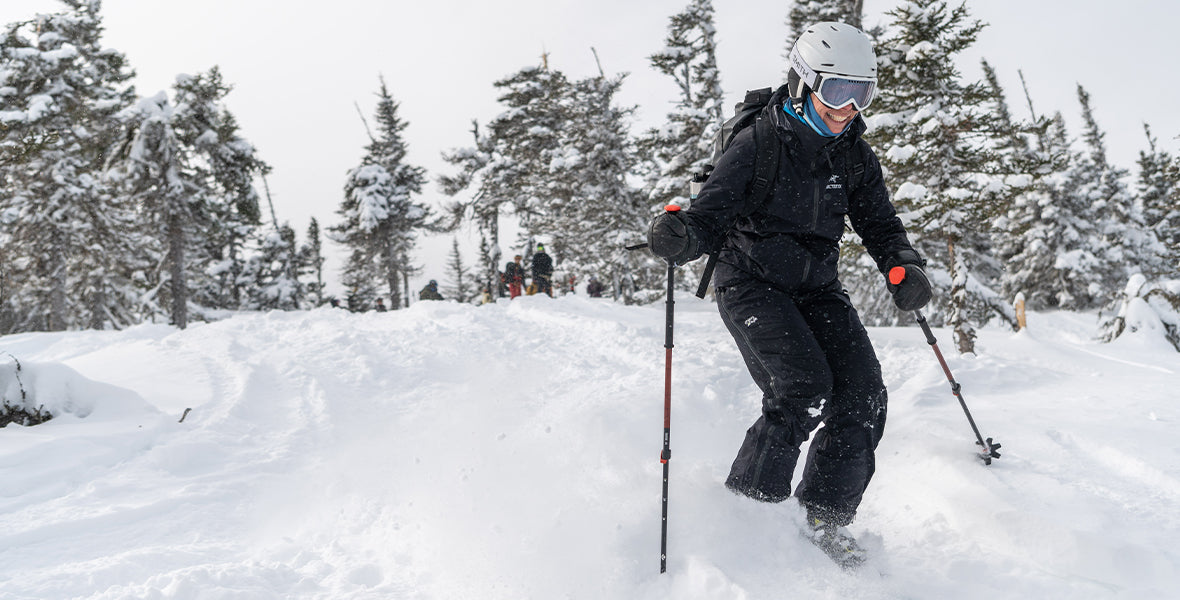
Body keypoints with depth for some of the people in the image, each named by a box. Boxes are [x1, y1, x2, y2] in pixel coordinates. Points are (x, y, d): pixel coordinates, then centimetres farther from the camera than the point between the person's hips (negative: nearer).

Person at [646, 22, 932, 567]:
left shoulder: (855, 156, 6)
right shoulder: (756, 144, -11)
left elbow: (879, 224, 9)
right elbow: (709, 215, -17)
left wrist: (904, 267, -12)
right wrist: (679, 236, -40)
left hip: (816, 287, 6)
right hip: (751, 283, -5)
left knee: (863, 397, -9)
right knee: (803, 388, -24)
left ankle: (826, 520, 8)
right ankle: (748, 505, -4)